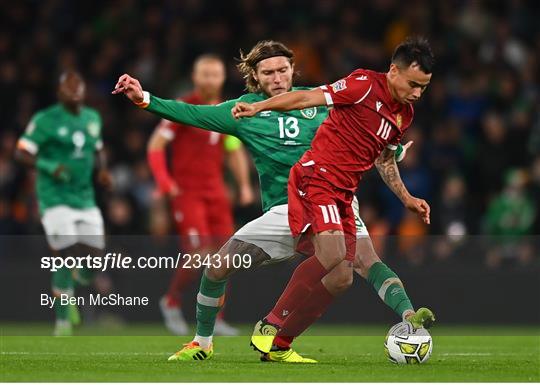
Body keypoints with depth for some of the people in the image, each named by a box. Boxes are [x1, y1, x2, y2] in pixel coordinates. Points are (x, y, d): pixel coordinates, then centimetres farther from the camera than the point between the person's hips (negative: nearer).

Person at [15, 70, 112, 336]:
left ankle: (67, 289, 33)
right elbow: (21, 153, -10)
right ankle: (63, 319, 1)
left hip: (85, 199, 6)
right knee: (67, 257, -12)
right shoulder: (45, 120, -9)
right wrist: (50, 167, -23)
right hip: (55, 199, -6)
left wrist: (102, 171, 5)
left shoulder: (93, 118, 10)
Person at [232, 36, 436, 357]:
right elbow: (309, 98, -13)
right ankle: (271, 324, -15)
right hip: (317, 177, -8)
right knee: (333, 253, -27)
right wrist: (258, 107, -22)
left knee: (342, 277, 1)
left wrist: (406, 198, 26)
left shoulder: (405, 114, 15)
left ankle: (279, 344, 9)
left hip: (344, 195, 8)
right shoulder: (366, 85, -10)